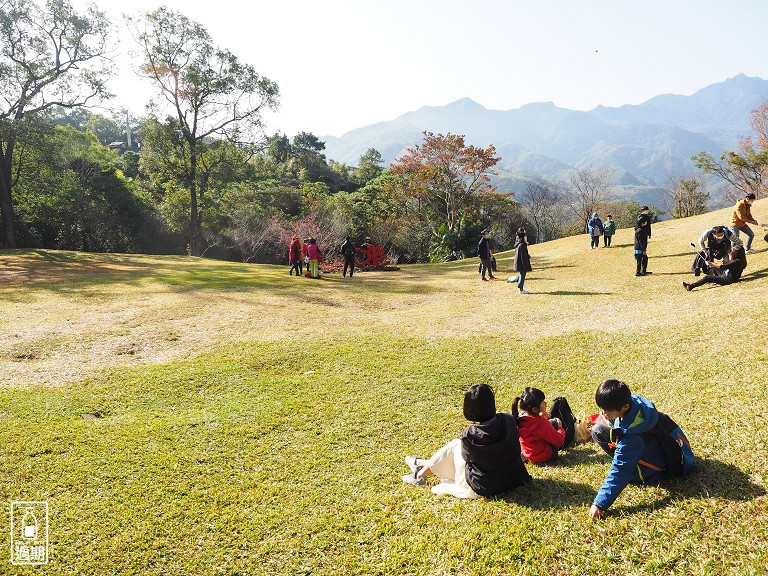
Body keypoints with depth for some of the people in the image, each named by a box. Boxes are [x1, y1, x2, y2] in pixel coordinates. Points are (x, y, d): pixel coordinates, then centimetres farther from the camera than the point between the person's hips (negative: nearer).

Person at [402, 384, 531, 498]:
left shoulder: (470, 436, -26)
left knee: (455, 445, 14)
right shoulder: (508, 421, -15)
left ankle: (420, 474, 33)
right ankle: (422, 463, 45)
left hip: (482, 489, -5)